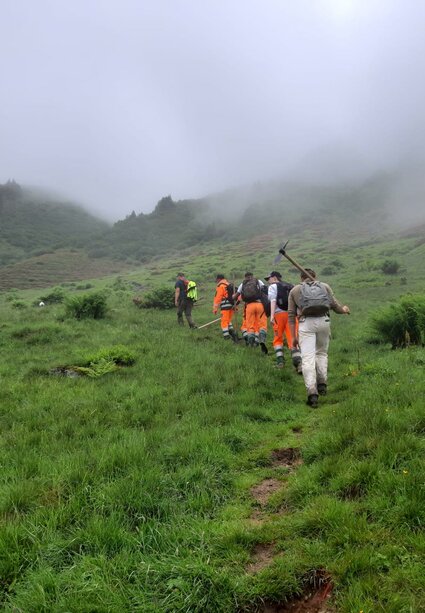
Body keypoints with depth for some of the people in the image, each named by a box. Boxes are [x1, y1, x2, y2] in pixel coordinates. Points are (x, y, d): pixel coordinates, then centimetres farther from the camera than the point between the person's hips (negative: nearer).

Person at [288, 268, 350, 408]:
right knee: (322, 353, 22)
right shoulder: (324, 286, 21)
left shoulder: (294, 290, 20)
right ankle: (322, 384, 19)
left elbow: (291, 314, 14)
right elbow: (335, 306, 14)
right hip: (323, 321, 2)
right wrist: (344, 310, 37)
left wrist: (294, 336, 15)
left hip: (306, 323, -2)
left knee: (307, 358, -5)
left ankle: (312, 392, -15)